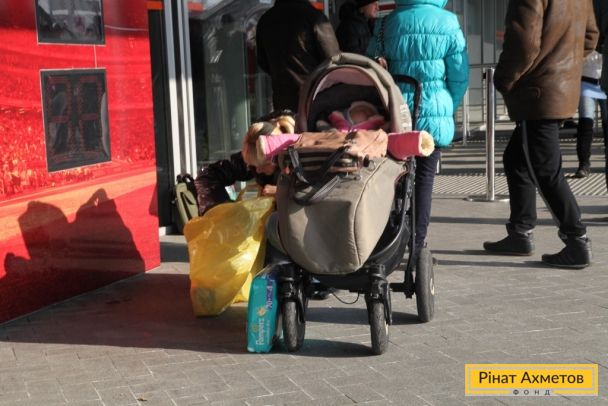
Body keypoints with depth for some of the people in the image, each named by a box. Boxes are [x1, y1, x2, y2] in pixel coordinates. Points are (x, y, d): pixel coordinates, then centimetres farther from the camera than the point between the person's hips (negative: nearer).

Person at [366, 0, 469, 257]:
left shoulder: (386, 24, 1)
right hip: (433, 113, -1)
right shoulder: (447, 24, -3)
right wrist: (448, 108, 10)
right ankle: (417, 244, 6)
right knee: (424, 178, 6)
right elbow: (459, 75, -3)